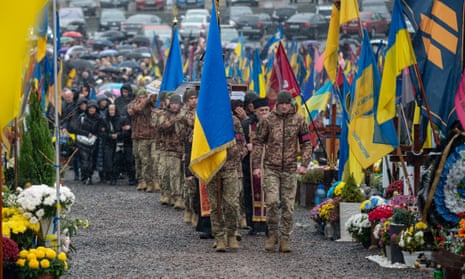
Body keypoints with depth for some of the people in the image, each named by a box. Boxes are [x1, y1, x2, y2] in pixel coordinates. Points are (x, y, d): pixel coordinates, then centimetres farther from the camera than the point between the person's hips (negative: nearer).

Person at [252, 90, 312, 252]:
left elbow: (306, 143, 9)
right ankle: (272, 235, 6)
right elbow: (258, 143, 5)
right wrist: (256, 165, -2)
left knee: (288, 205, 2)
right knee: (272, 202, -12)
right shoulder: (267, 120, 1)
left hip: (290, 169, 1)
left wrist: (304, 164, -3)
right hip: (271, 168, -1)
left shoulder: (299, 121, 5)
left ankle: (285, 239, 9)